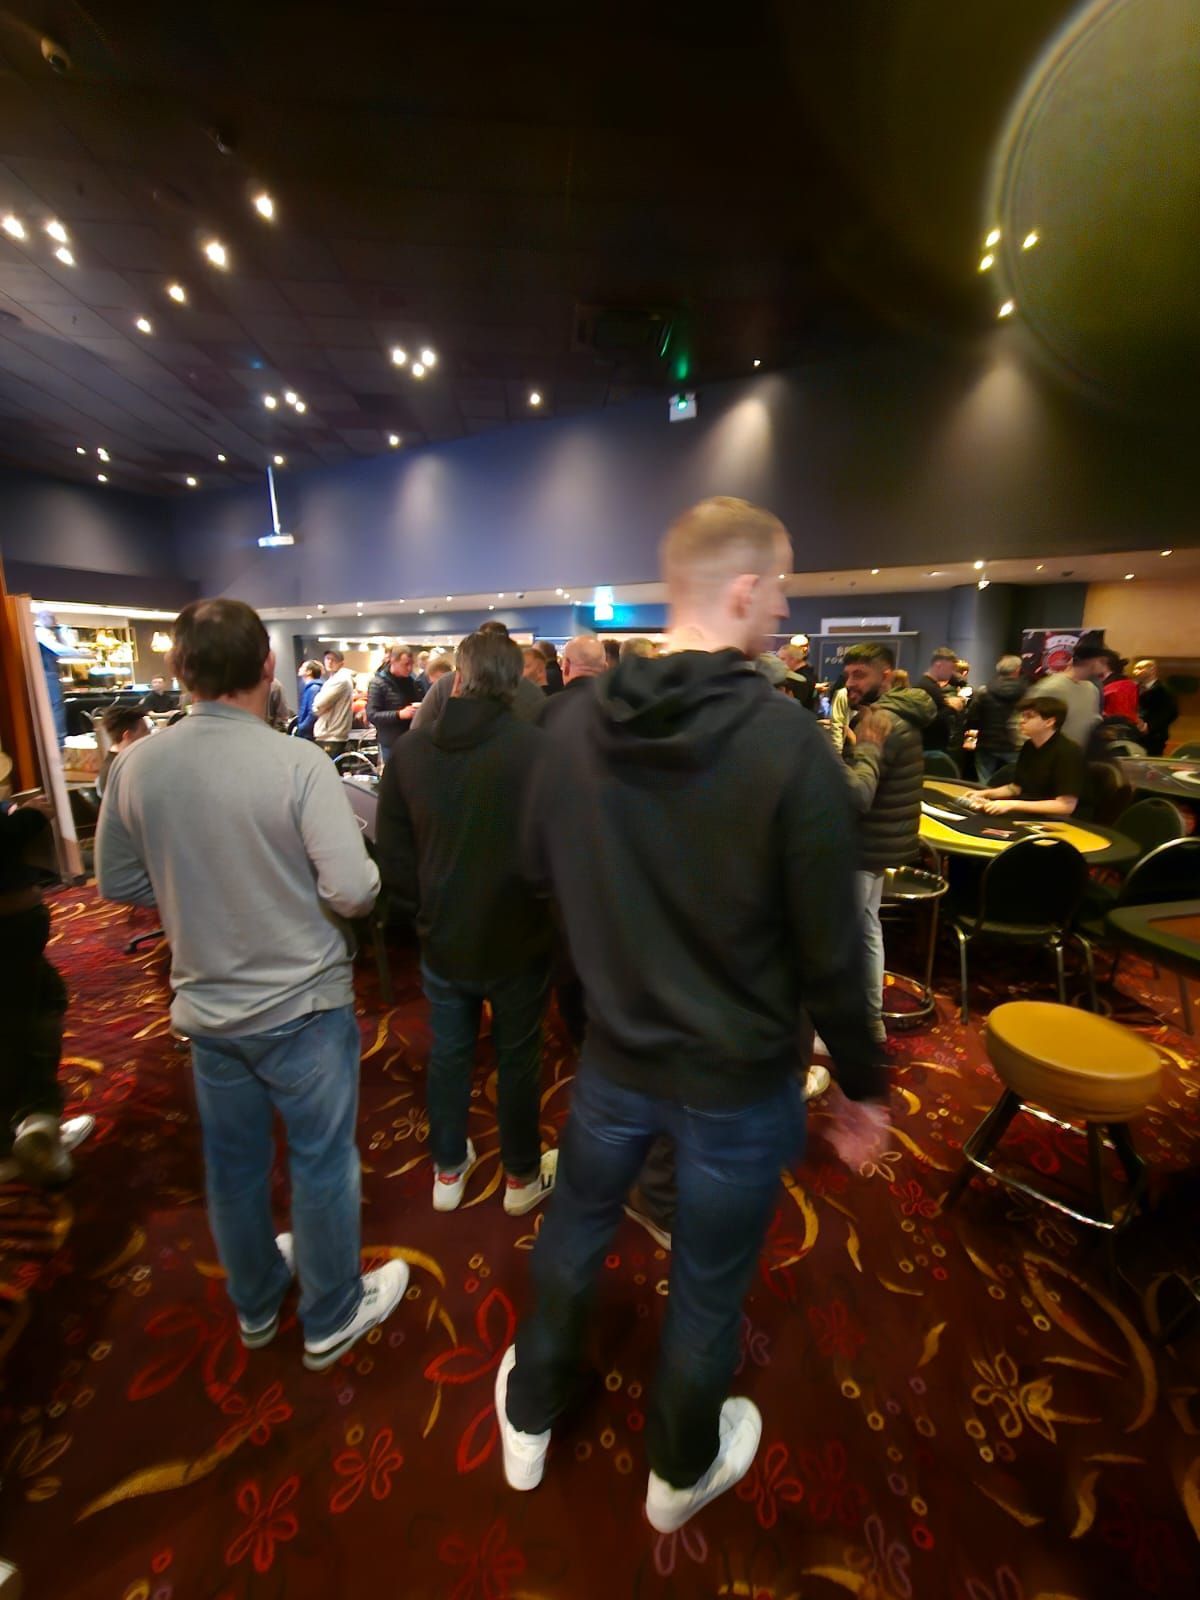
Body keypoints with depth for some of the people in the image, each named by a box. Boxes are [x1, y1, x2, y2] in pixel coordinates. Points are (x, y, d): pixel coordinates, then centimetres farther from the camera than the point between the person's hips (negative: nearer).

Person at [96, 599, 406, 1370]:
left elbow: (120, 884, 4)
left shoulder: (135, 766, -8)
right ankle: (332, 1318, 39)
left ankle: (256, 1305, 49)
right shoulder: (297, 760, -22)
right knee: (323, 1162, 16)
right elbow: (353, 890, -24)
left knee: (234, 1165, 24)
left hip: (206, 1008, 5)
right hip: (304, 1003, -4)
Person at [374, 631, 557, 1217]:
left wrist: (424, 911, 11)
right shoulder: (537, 748, -20)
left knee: (448, 1053, 21)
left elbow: (392, 853, -1)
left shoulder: (409, 751, -7)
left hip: (442, 938, 3)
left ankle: (448, 1171, 42)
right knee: (518, 1058, 16)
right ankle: (523, 1177, 37)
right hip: (518, 939, -3)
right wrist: (547, 906, 5)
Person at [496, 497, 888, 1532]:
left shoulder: (576, 724, -9)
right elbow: (829, 950, -17)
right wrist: (865, 1082, -1)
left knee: (574, 1233, 29)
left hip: (613, 1055, 4)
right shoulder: (788, 740, -23)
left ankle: (530, 1422, 56)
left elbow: (541, 868, 5)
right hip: (739, 1078, -3)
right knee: (709, 1286, 24)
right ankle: (682, 1471, 54)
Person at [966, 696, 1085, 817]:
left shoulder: (1069, 753, -17)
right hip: (1025, 813, 7)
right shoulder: (1029, 746, 7)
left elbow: (1066, 806, -22)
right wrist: (985, 793, 1)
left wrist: (1013, 805, -25)